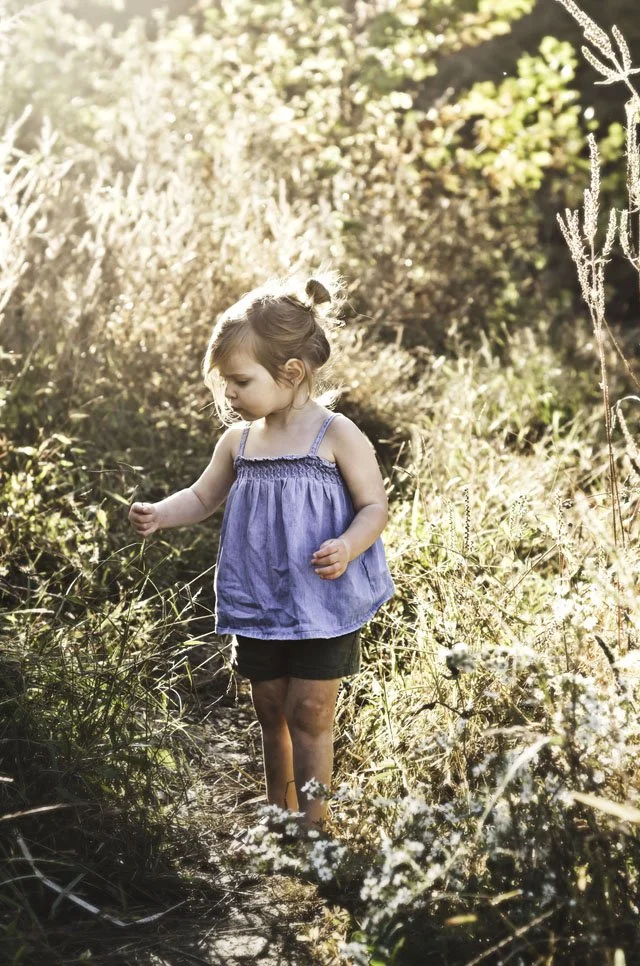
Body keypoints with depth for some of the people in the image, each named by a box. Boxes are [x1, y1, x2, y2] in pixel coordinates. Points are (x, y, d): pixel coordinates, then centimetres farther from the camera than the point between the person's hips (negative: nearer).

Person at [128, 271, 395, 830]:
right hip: (259, 605, 5)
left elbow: (374, 506, -9)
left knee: (309, 713, -2)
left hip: (322, 601, -5)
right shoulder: (238, 440, 4)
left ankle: (313, 822, 8)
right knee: (270, 710, 14)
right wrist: (160, 514, -4)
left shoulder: (336, 435, -11)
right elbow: (203, 497, 15)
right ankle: (279, 813, 29)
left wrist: (348, 547, -28)